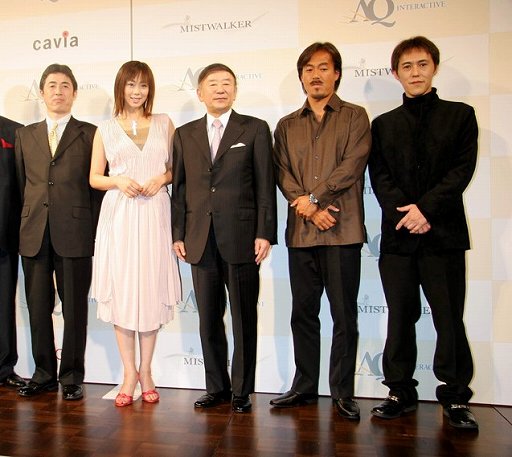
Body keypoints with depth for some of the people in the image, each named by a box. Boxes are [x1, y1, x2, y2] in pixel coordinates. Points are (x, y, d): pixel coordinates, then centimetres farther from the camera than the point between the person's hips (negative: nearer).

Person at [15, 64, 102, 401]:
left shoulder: (90, 134, 4)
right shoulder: (25, 135, 16)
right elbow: (22, 184, 15)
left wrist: (92, 230, -3)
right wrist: (29, 223, 8)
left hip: (75, 234, -3)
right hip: (34, 234, 4)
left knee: (75, 308, 4)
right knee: (38, 308, 10)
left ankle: (72, 377, 17)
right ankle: (44, 374, 25)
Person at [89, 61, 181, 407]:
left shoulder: (164, 124, 12)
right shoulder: (106, 130, 10)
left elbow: (176, 167, 13)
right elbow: (94, 178, 11)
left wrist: (162, 178, -8)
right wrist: (118, 181, -8)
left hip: (154, 215, 0)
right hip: (119, 216, 0)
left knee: (151, 289, 2)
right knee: (122, 290, 0)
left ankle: (146, 371, 17)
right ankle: (129, 373, 13)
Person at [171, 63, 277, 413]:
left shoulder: (255, 129, 4)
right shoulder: (185, 134, 13)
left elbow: (265, 185, -2)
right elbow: (179, 188, 10)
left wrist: (264, 233, -9)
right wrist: (178, 234, 4)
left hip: (241, 237, -3)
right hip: (201, 240, 3)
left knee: (244, 319, 6)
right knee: (209, 319, 11)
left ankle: (242, 390, 21)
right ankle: (217, 387, 27)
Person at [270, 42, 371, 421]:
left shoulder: (355, 117, 8)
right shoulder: (287, 126, 16)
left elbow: (352, 166, -6)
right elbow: (283, 176, 5)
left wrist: (313, 197, -11)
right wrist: (312, 210, -9)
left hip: (343, 231, -3)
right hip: (301, 231, 3)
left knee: (345, 315, 3)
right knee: (303, 313, 10)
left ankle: (343, 391, 18)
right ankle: (305, 386, 24)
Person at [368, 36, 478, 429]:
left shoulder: (460, 115, 9)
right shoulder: (384, 125, 13)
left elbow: (462, 169, -2)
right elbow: (379, 178, 3)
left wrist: (425, 208, -14)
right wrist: (405, 212, -12)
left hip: (444, 233, -1)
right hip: (398, 235, 2)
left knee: (450, 319, 3)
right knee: (401, 318, 8)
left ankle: (455, 396, 19)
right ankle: (401, 392, 21)